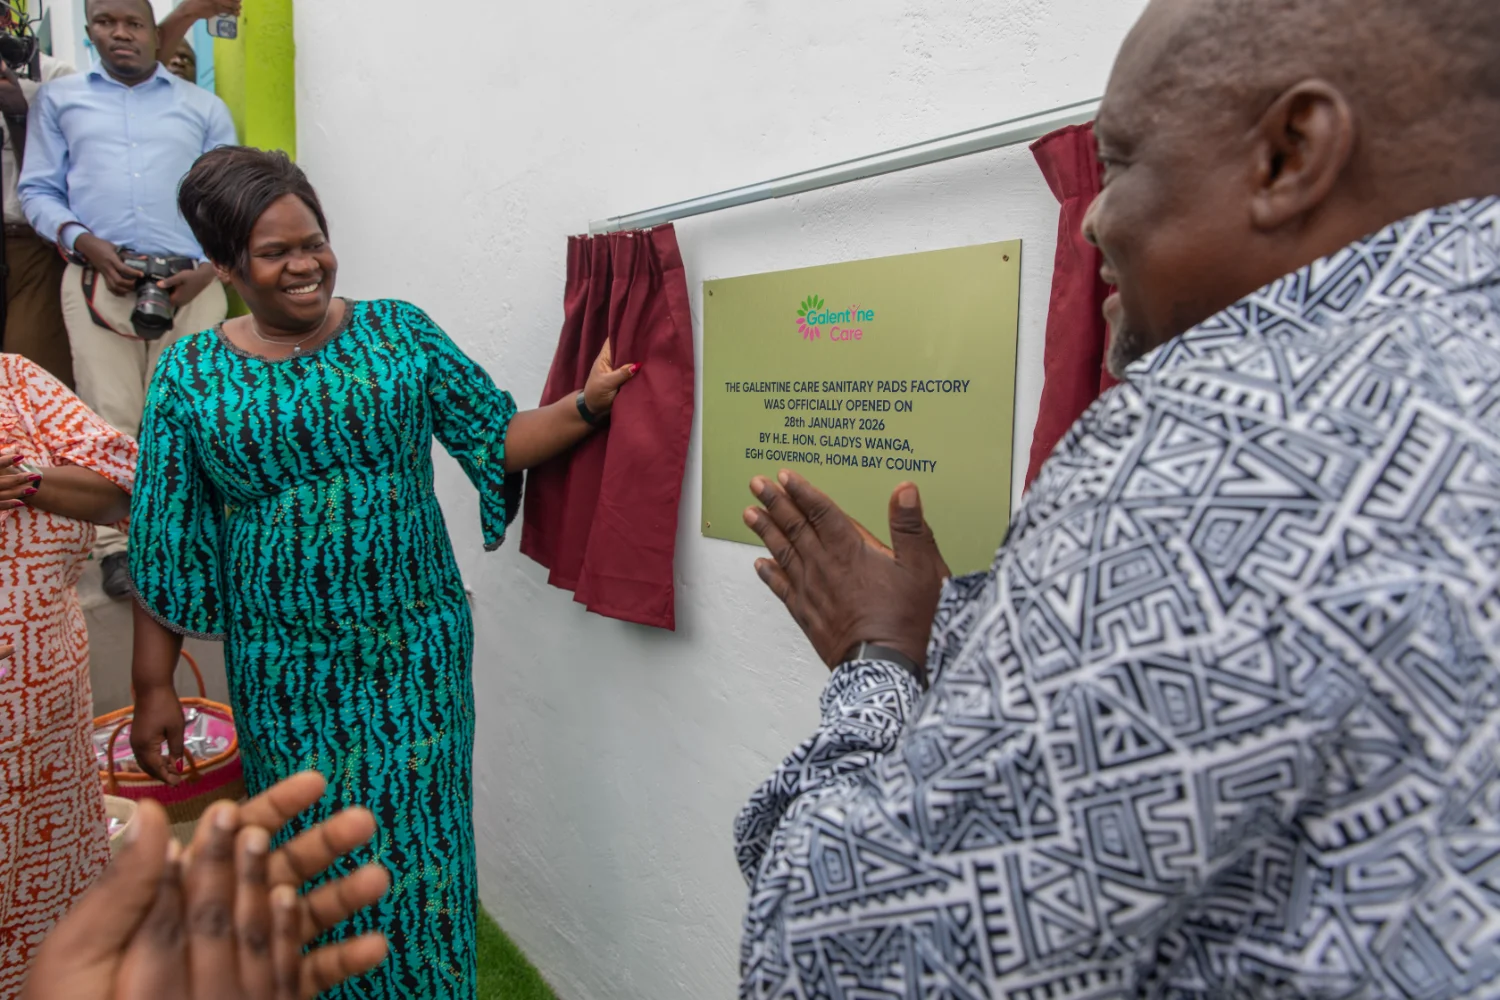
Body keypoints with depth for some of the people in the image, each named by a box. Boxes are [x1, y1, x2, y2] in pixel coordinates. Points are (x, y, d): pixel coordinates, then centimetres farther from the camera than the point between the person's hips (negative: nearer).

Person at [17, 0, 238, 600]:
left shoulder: (203, 107, 18)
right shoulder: (59, 99, 20)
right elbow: (37, 190, 15)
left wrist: (208, 268, -4)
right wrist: (84, 243, -6)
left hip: (190, 281, 0)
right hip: (100, 276, 1)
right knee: (110, 416, -5)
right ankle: (117, 545, 2)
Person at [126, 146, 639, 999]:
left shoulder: (400, 332, -1)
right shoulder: (192, 374, -1)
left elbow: (496, 439, -1)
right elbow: (165, 546, 2)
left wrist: (586, 405, -19)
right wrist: (155, 687, 2)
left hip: (415, 650, 0)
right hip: (283, 671, 1)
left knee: (419, 842, 7)